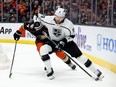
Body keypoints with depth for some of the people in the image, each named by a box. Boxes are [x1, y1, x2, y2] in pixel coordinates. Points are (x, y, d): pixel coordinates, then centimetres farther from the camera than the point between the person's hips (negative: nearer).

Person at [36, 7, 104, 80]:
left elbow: (71, 36, -13)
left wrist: (63, 42, -26)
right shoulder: (48, 19, -24)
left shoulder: (68, 24, -26)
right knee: (43, 49, -26)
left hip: (65, 41, -1)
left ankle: (95, 71, 3)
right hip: (51, 41, 1)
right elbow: (38, 17, -6)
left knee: (79, 55, -7)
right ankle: (49, 70, -12)